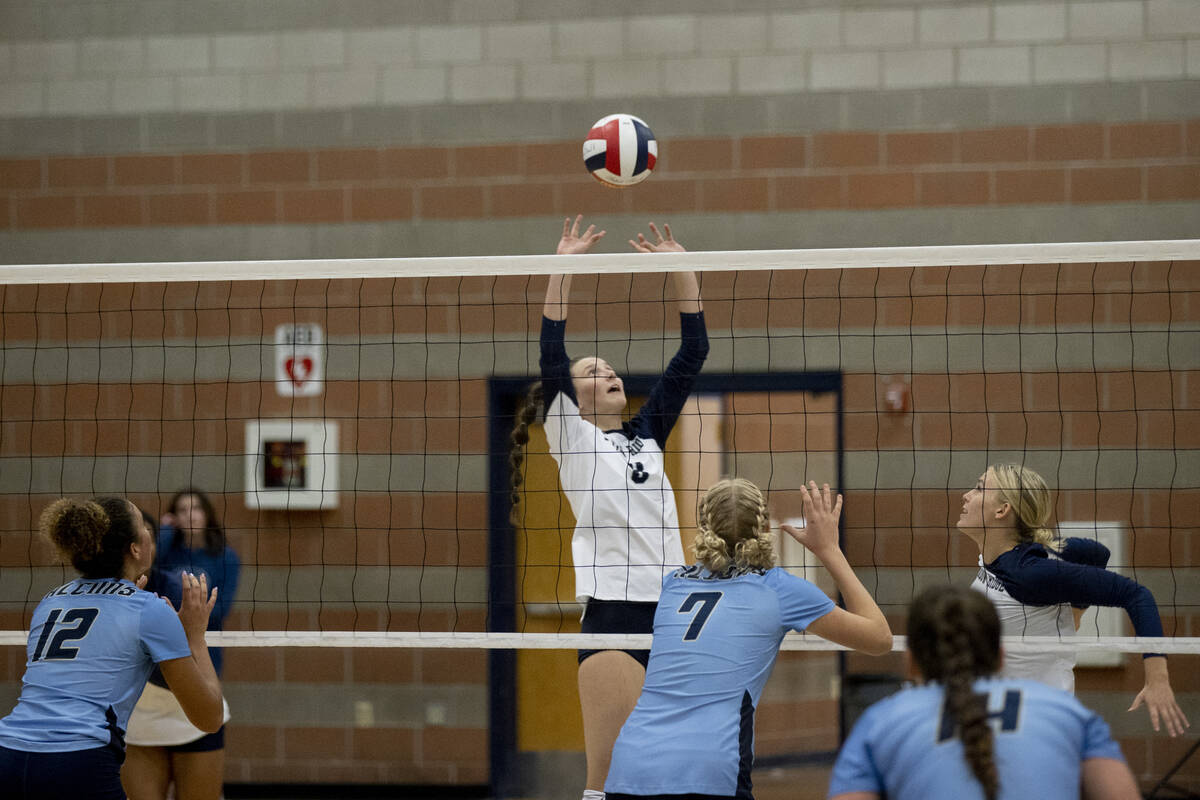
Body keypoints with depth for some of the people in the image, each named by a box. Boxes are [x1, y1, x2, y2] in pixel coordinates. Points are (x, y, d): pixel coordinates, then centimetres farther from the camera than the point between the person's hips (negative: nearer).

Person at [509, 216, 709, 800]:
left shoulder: (647, 435, 19)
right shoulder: (569, 436, 7)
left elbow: (692, 353, 16)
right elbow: (551, 357, -5)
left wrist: (680, 266, 12)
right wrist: (563, 265, -6)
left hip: (673, 609, 5)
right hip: (613, 611, -5)